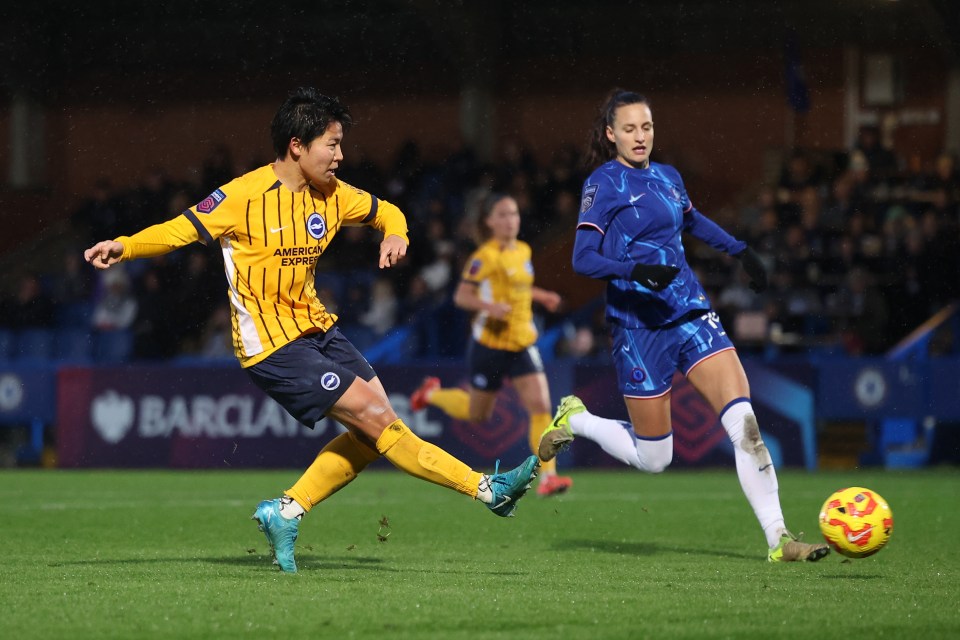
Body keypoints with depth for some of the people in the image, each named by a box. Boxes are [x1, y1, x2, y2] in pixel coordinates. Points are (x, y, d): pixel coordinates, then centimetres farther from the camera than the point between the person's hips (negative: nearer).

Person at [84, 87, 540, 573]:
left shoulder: (330, 195, 6)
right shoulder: (247, 195, -14)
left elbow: (384, 211, 20)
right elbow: (182, 230, -13)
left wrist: (395, 234, -3)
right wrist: (125, 246, -29)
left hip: (315, 328, 9)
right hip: (271, 343, -8)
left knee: (373, 431, 1)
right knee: (375, 417, -14)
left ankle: (286, 512, 8)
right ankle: (486, 488, -11)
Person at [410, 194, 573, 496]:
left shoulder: (523, 251, 8)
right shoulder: (485, 257, -14)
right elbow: (461, 296, -15)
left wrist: (542, 296, 13)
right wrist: (489, 306, -30)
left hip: (523, 343, 5)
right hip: (490, 343, -5)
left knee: (541, 406, -11)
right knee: (477, 415, 12)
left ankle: (547, 476, -11)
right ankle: (432, 393, 42)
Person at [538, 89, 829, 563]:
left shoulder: (667, 177, 13)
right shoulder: (604, 182, -6)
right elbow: (582, 259, -13)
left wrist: (741, 250, 30)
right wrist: (636, 269, -28)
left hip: (691, 313, 5)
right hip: (640, 324, -5)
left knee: (744, 422, -12)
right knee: (652, 458, 1)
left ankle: (777, 539, -11)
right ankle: (574, 421, 29)